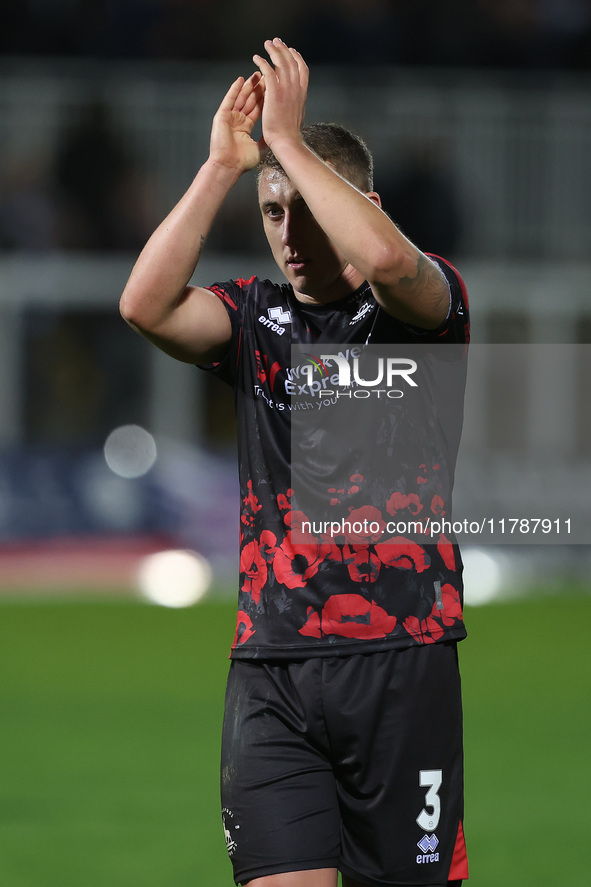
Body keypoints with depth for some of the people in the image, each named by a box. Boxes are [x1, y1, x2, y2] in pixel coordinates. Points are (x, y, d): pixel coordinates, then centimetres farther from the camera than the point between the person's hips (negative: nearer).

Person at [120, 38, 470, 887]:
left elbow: (386, 259, -23)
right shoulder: (257, 316, 11)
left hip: (401, 659, -2)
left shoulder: (425, 302, 2)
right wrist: (221, 165, -9)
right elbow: (146, 305, -7)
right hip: (270, 666, 2)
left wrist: (287, 138, -16)